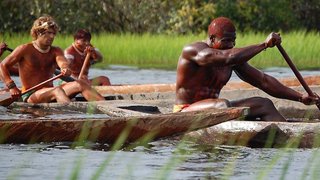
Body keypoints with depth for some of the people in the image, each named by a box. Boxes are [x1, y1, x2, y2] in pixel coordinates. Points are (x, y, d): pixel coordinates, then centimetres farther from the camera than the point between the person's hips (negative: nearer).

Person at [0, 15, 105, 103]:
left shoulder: (55, 51, 12)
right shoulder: (25, 50, -1)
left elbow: (62, 61, -11)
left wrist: (65, 68, -37)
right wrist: (11, 87, -14)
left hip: (49, 93, 5)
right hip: (30, 96, -5)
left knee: (80, 84, -17)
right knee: (57, 90, -35)